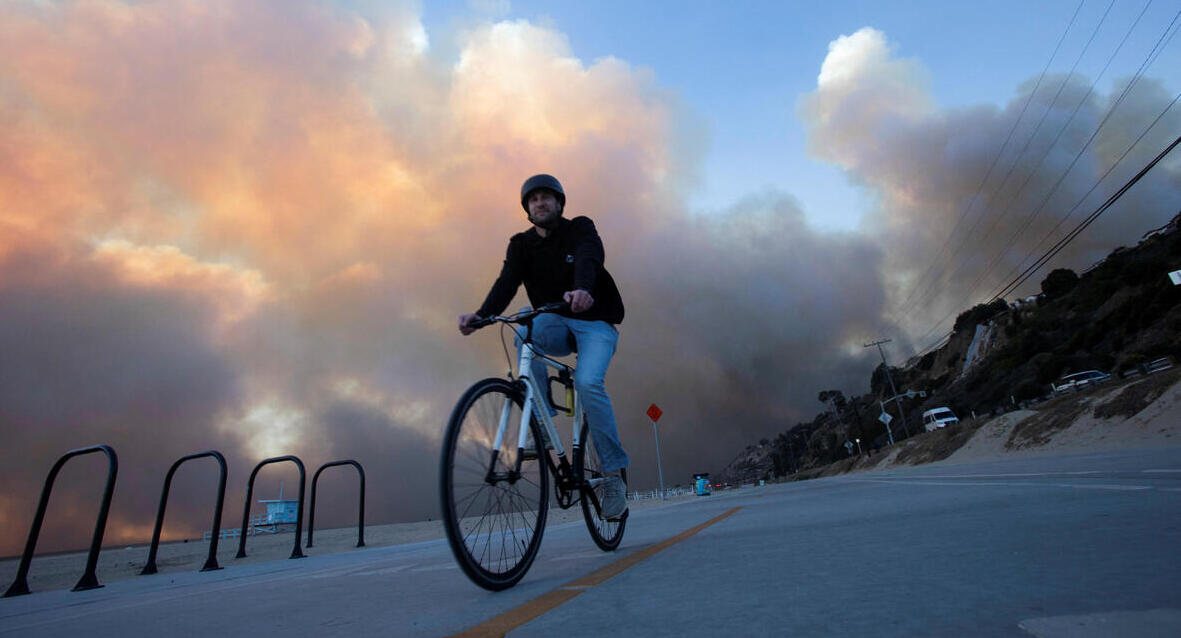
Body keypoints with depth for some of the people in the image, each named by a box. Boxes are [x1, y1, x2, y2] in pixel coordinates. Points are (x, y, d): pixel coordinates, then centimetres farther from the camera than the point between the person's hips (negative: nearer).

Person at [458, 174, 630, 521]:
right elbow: (506, 282, -13)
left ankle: (614, 474, -14)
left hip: (595, 324, -3)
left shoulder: (580, 228, -4)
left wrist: (582, 289, -50)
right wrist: (481, 315, -34)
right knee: (525, 326, -31)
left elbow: (588, 259, -26)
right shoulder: (521, 245, 4)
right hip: (556, 326, 3)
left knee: (588, 382, -28)